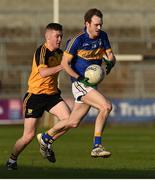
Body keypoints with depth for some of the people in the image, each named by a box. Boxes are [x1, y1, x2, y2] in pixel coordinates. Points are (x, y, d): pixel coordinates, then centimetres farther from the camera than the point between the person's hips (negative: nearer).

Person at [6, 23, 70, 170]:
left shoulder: (59, 53, 7)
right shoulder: (42, 51, -16)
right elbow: (43, 72, -32)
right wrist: (63, 65, -35)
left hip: (52, 94, 6)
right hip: (35, 95, -6)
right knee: (29, 135, -6)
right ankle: (12, 160, 18)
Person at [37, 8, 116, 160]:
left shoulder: (103, 36, 5)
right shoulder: (77, 40, -14)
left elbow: (110, 55, 8)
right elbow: (64, 63, -10)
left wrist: (110, 62, -17)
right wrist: (80, 78, -20)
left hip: (92, 84, 7)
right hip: (80, 84, -7)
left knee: (73, 123, 13)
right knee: (106, 106, -25)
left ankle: (46, 137, 34)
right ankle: (97, 146, -23)